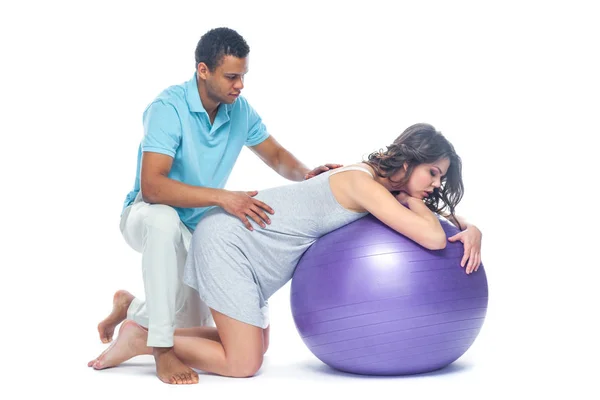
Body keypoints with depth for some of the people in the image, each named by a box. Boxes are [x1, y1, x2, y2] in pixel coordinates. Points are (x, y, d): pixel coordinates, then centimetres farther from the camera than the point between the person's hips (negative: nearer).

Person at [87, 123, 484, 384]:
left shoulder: (388, 187, 3)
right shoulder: (364, 184, -25)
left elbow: (446, 213, 15)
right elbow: (432, 238, -33)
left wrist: (472, 230, -7)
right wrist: (411, 202, -14)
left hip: (242, 242, 10)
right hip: (228, 238, -10)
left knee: (257, 346, 20)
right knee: (243, 364, -9)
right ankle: (142, 340, 4)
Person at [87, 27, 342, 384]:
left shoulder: (240, 110, -6)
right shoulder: (168, 108, -25)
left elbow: (276, 156, 8)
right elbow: (152, 186, -36)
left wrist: (305, 174, -14)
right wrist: (222, 197, -45)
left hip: (199, 227, 6)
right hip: (148, 215, -6)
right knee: (164, 221, -43)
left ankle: (131, 308, 30)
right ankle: (162, 348, -32)